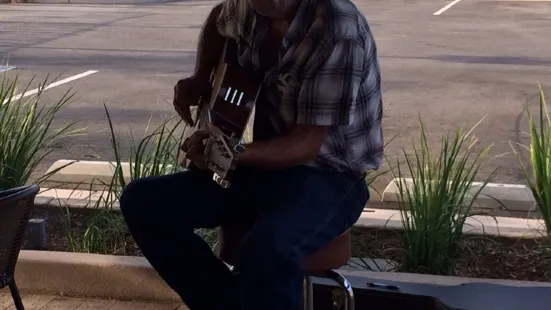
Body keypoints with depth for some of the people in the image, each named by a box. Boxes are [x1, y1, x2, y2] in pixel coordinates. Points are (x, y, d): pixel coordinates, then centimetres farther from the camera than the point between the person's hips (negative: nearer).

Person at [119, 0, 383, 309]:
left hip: (329, 173, -7)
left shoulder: (339, 33, -25)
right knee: (141, 201, -4)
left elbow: (307, 144, -25)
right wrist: (200, 80, 8)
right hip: (268, 159, 8)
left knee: (269, 246, -39)